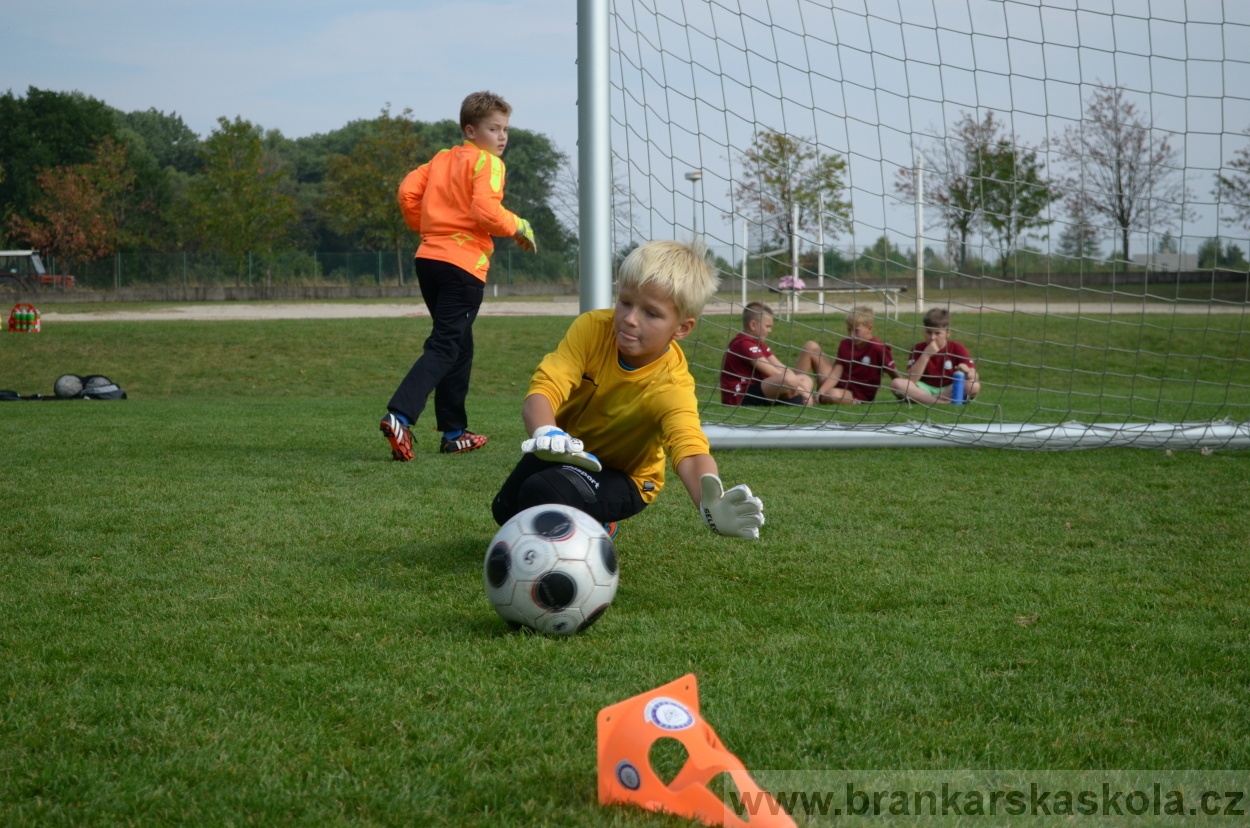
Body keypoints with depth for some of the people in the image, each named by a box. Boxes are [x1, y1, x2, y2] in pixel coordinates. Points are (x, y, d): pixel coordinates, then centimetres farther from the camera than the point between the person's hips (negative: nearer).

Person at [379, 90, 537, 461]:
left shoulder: (442, 159, 18)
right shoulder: (487, 162, -4)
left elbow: (408, 191, 9)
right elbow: (485, 209, -18)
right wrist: (518, 227, -3)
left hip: (429, 256, 8)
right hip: (463, 263, -8)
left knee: (460, 347, 20)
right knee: (444, 347, -10)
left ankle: (454, 432, 23)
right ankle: (399, 416, -27)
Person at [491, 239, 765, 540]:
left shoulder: (671, 387, -36)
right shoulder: (592, 329, -27)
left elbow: (691, 453, -52)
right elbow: (542, 392, -34)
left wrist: (711, 505, -76)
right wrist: (546, 433, -60)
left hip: (621, 476, -4)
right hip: (568, 451, 4)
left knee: (542, 495, -29)